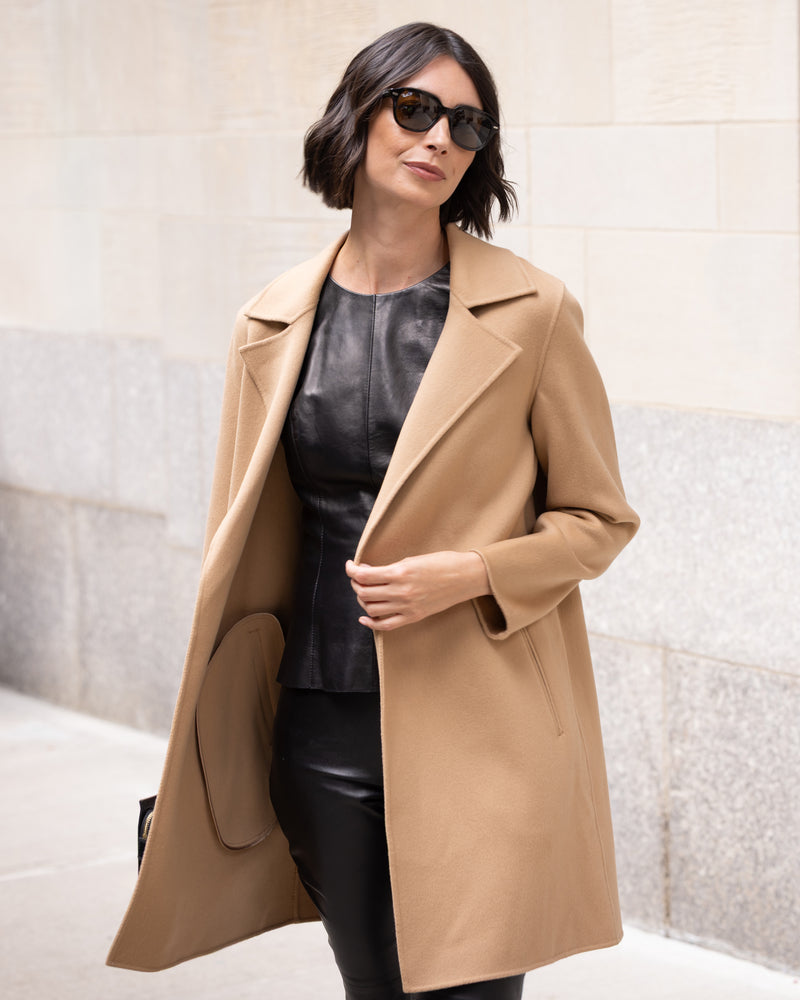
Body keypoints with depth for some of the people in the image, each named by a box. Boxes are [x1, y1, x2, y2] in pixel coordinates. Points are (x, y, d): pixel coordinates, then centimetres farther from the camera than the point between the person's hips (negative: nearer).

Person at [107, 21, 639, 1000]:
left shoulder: (530, 312, -3)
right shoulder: (274, 323, 6)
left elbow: (599, 518, 3)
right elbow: (246, 551, 12)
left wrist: (466, 573, -15)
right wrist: (216, 760, 13)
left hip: (477, 725, -3)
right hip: (323, 725, 3)